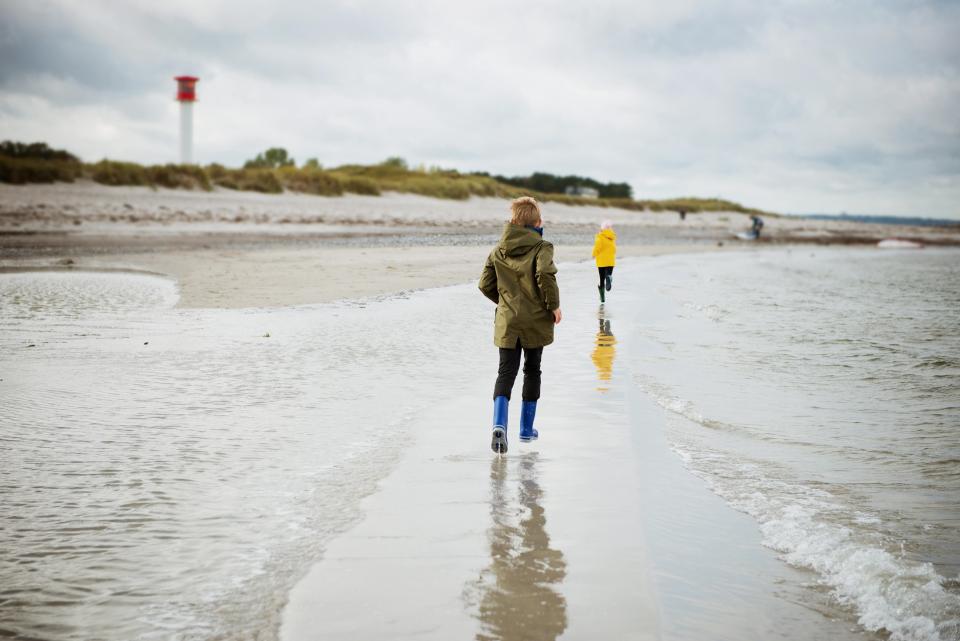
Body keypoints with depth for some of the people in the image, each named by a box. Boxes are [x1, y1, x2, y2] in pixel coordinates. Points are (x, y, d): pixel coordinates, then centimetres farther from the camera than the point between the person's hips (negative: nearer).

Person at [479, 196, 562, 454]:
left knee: (506, 372, 1)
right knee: (532, 371, 13)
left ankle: (499, 424, -23)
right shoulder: (541, 247, -8)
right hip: (536, 321, -3)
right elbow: (545, 275, -25)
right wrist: (554, 306, -13)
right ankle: (526, 428, 21)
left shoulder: (499, 250, 7)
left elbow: (485, 284, 6)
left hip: (507, 322, 3)